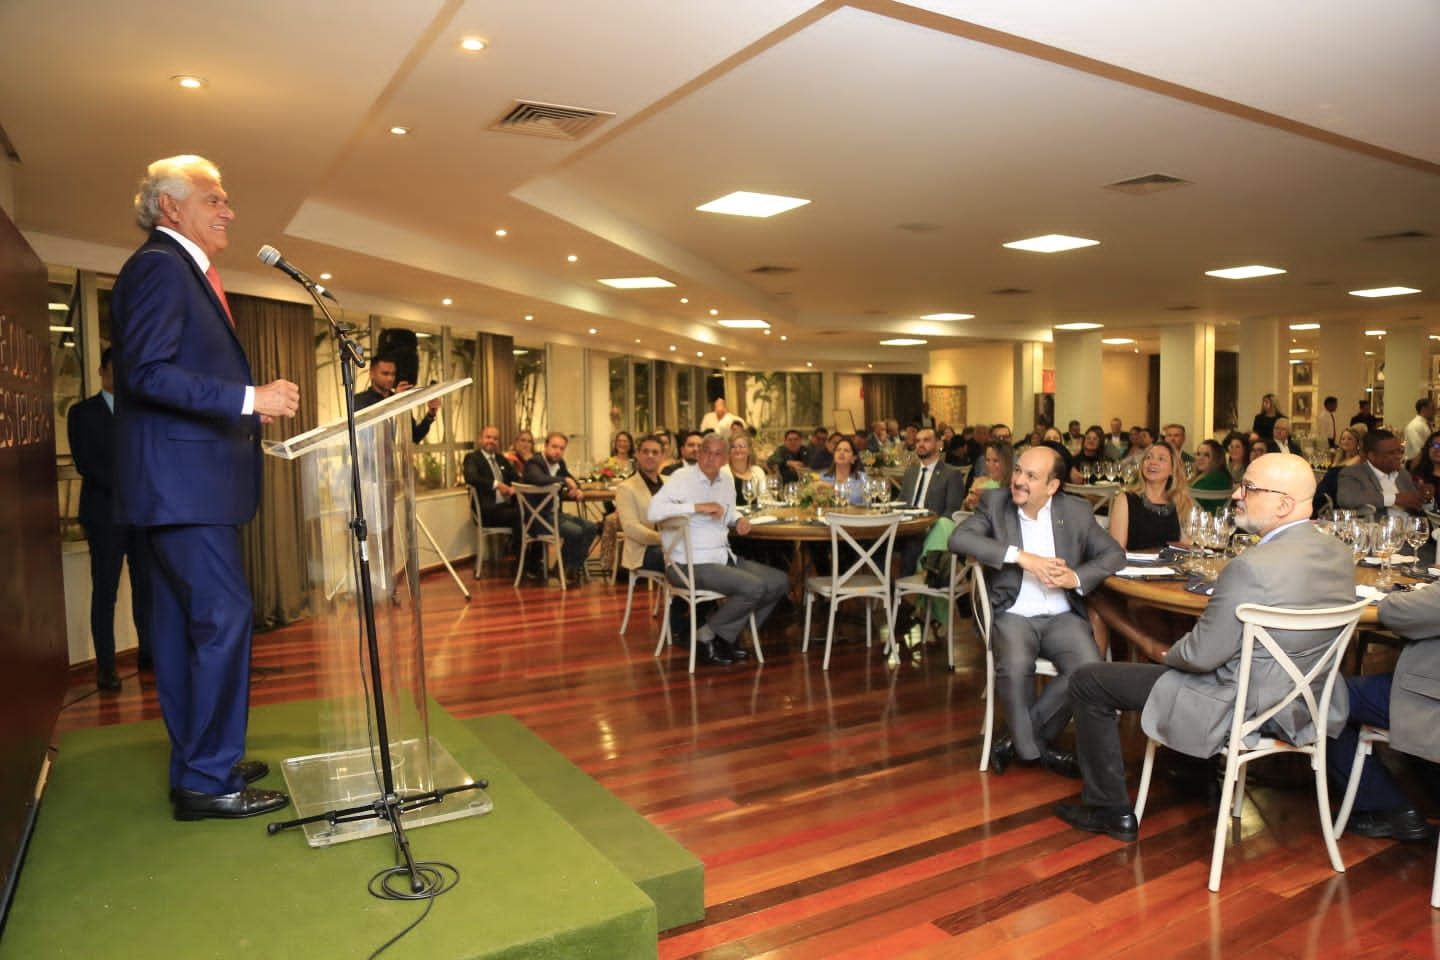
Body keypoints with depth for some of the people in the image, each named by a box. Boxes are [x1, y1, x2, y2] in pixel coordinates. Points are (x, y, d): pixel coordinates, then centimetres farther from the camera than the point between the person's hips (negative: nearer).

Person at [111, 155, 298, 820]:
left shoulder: (182, 271, 22)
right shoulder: (158, 266, -9)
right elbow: (146, 371, -20)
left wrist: (247, 413, 17)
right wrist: (248, 398, -24)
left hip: (182, 480, 11)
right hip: (183, 480, -11)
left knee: (183, 624, 13)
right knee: (224, 616, -10)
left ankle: (196, 765, 23)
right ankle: (209, 780, -1)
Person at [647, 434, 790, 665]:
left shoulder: (726, 482, 13)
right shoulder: (682, 477, -9)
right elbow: (654, 511, -23)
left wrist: (739, 519, 6)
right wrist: (698, 507, -26)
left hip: (725, 557, 9)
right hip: (693, 564, -9)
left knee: (780, 582, 4)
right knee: (754, 587, -24)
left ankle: (725, 637, 9)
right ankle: (706, 636, -2)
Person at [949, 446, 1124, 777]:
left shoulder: (1076, 511, 6)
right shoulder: (995, 502, 2)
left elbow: (1114, 554, 9)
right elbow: (958, 538, -12)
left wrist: (1076, 578, -12)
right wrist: (1020, 556, -20)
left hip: (1062, 616, 2)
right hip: (1013, 614, -2)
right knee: (1015, 666, -33)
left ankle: (1019, 739, -4)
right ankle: (1033, 747, -4)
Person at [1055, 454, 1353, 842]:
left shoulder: (1253, 566, -31)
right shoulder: (1339, 553, -3)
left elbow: (1202, 654, -24)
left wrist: (1168, 654, -1)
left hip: (1245, 711, -9)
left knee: (1088, 682, 1)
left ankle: (1110, 809, 13)